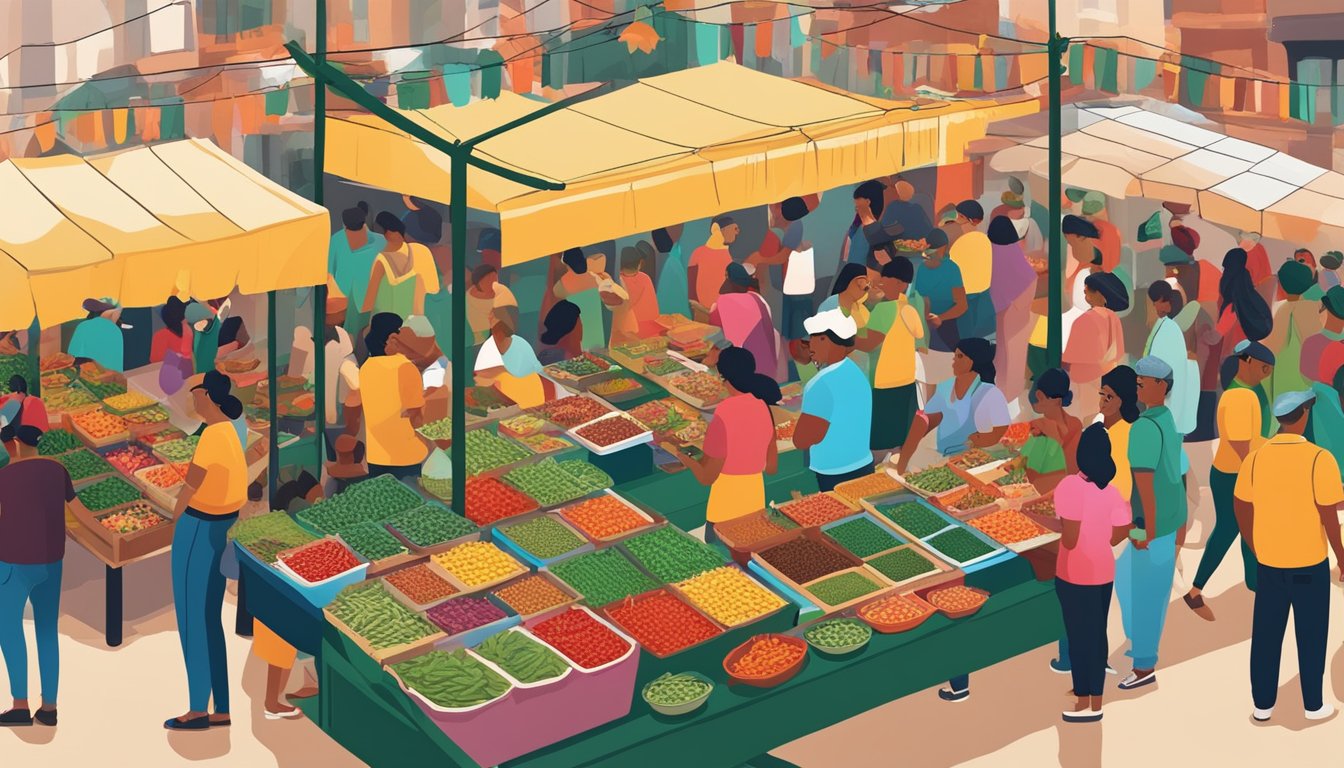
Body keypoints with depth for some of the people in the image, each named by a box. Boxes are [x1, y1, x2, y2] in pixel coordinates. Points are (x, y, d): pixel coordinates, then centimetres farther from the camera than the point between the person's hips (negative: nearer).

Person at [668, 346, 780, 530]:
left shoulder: (723, 416, -20)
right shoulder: (763, 408, -1)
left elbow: (706, 477, -13)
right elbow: (772, 466, 9)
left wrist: (676, 451, 2)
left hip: (725, 510, -6)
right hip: (756, 502, 6)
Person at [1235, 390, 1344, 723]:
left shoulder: (1255, 459, -5)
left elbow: (1243, 512, 3)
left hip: (1269, 562, 3)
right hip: (1310, 563, -3)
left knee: (1266, 634, 13)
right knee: (1310, 636, 11)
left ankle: (1263, 705, 20)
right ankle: (1313, 705, 21)